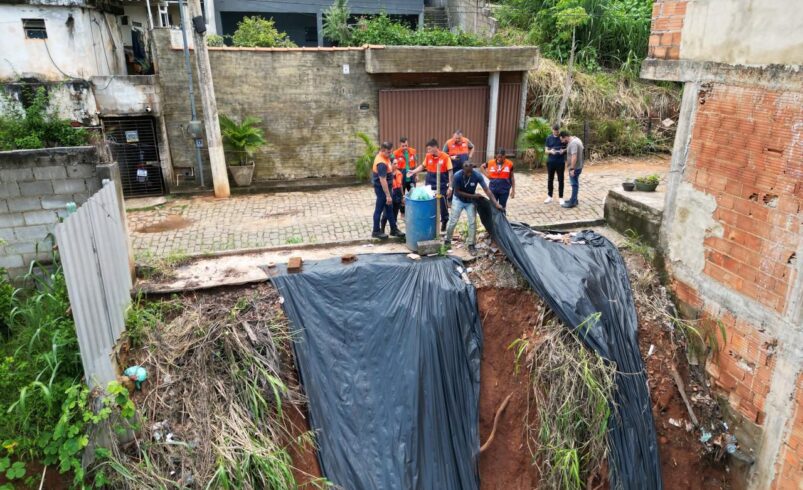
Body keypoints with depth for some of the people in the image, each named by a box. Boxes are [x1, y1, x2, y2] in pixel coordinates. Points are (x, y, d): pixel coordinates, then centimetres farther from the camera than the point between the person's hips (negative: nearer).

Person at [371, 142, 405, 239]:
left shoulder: (383, 156, 4)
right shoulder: (382, 163, -28)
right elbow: (383, 180, -30)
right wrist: (388, 195, -29)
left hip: (384, 187, 10)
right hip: (381, 188, -10)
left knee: (389, 209, 16)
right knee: (379, 209, 3)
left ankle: (394, 229, 25)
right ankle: (376, 231, 15)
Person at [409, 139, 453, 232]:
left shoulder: (445, 157, -12)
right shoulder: (428, 156, 0)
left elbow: (450, 172, -10)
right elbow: (422, 166, 17)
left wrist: (450, 187, -12)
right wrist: (413, 172, 3)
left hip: (442, 186, -4)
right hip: (430, 185, 4)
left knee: (442, 205, 5)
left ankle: (444, 223, 24)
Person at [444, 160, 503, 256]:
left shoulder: (477, 175, -27)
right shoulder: (457, 176, -29)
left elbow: (487, 190, -25)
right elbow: (458, 192, -19)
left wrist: (496, 203, -33)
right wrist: (473, 196, -22)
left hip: (470, 201, 2)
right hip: (458, 200, -1)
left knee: (472, 222, -4)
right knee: (453, 221, -1)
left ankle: (471, 245, 8)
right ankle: (447, 240, 21)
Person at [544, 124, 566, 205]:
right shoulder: (549, 138, 3)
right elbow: (546, 150, 4)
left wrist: (564, 150, -17)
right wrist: (550, 151, -18)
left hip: (560, 162, -2)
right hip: (550, 162, 2)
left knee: (560, 180, 3)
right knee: (550, 179, 9)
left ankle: (561, 197, 10)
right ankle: (549, 196, 20)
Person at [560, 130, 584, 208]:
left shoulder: (573, 143, -25)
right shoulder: (574, 139, 7)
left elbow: (574, 157, -30)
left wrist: (572, 169, -29)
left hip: (575, 168, -10)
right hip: (576, 167, 10)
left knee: (574, 184, -3)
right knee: (574, 183, 18)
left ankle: (573, 202, 4)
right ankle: (574, 199, 29)